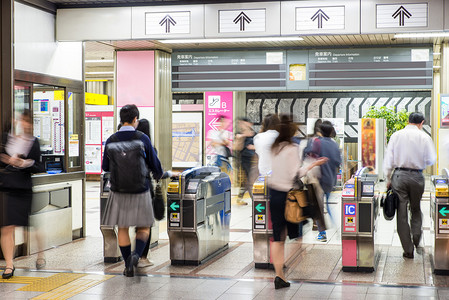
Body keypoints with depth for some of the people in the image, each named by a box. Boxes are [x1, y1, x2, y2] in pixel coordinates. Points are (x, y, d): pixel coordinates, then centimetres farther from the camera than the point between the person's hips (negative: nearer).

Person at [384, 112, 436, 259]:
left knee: (401, 213, 4)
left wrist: (388, 179, 8)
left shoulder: (396, 135, 2)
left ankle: (408, 249, 6)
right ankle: (416, 236, 7)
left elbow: (388, 159, 1)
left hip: (399, 175, 1)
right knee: (416, 209, 22)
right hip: (417, 176, 0)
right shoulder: (424, 137, -2)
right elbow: (431, 160, 0)